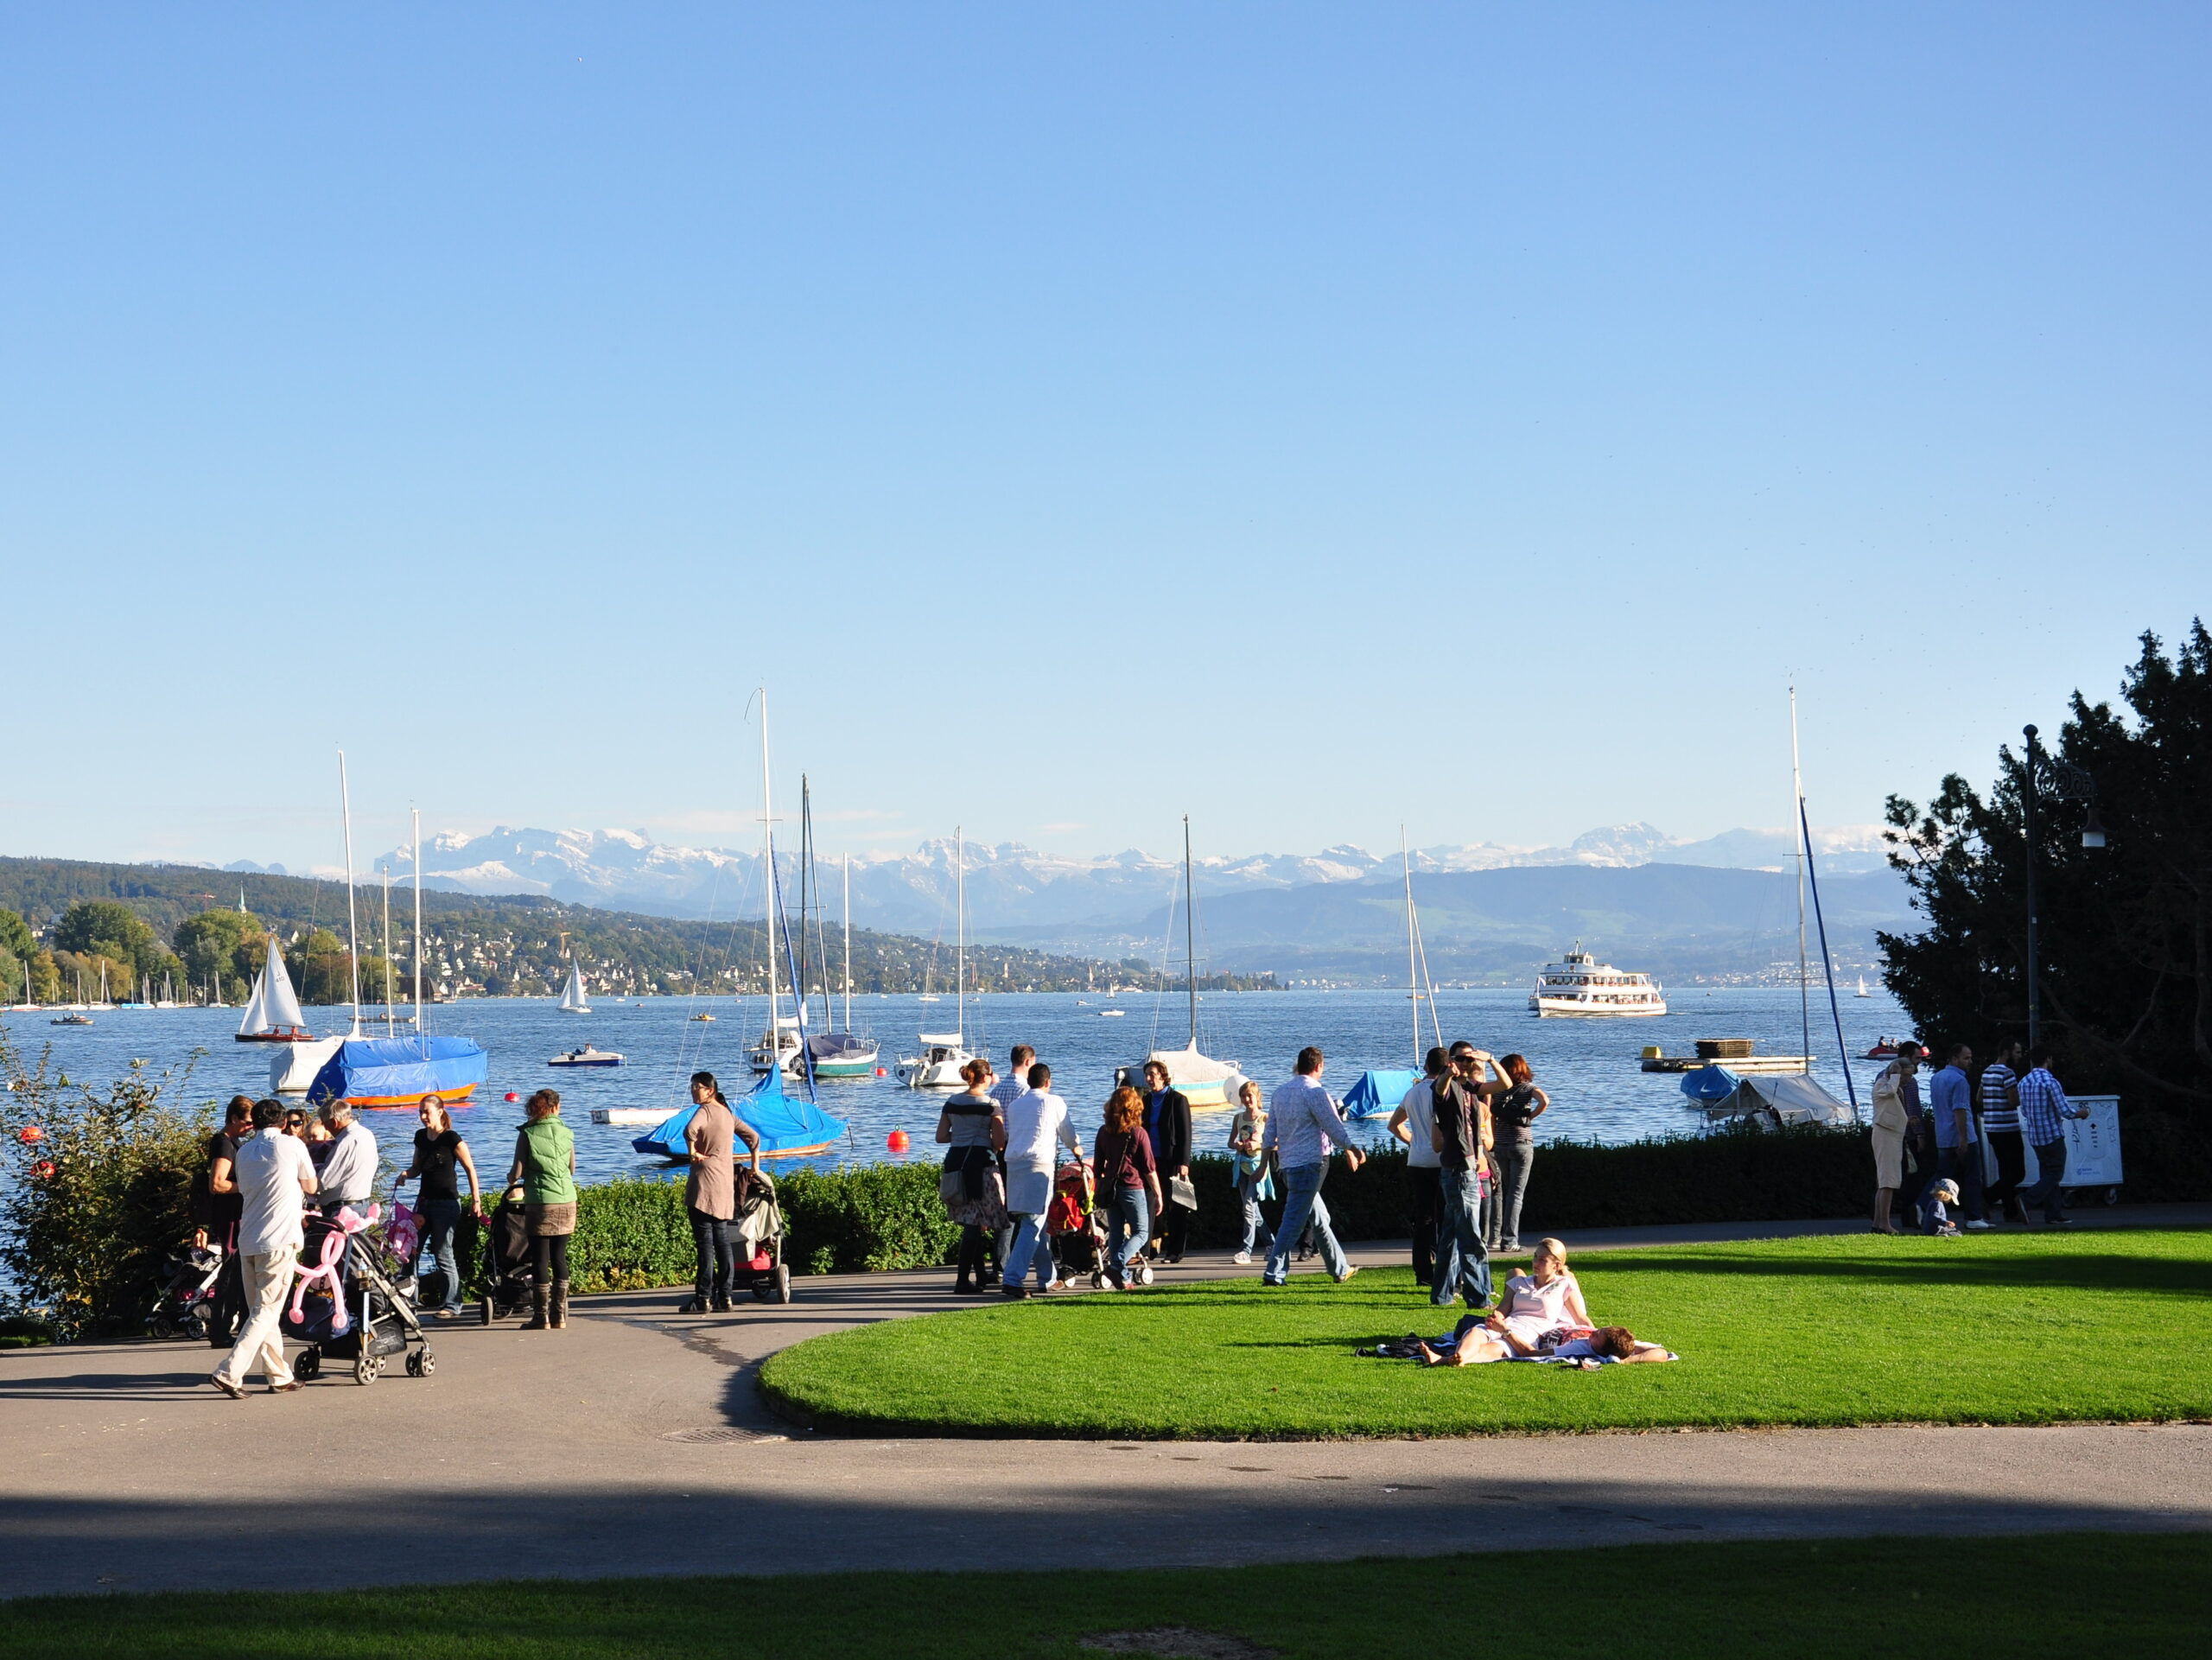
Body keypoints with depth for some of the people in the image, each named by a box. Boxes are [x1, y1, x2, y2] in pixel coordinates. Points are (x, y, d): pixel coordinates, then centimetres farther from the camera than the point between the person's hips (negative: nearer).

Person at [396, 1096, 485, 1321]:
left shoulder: (451, 1138, -9)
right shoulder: (421, 1136, 11)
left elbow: (470, 1168, -7)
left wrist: (476, 1200, -11)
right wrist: (405, 1174, -2)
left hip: (446, 1202, -7)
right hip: (424, 1200, 7)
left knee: (444, 1254, -7)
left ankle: (452, 1305, -2)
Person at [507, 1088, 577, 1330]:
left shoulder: (527, 1134, -7)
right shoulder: (566, 1133, 4)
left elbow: (517, 1172, -7)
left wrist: (511, 1179, 16)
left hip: (540, 1203, -4)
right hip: (567, 1201, 4)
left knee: (540, 1260, 2)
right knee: (559, 1257, 10)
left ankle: (541, 1317, 3)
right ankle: (560, 1316, 11)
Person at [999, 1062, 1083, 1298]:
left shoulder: (1015, 1104, 19)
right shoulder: (1053, 1102, 5)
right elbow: (1067, 1133, 12)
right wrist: (1076, 1149, 36)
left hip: (1013, 1163, 6)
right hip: (1039, 1163, -6)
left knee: (1036, 1224, 16)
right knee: (1033, 1224, -8)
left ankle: (1047, 1278, 23)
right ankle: (1013, 1279, -20)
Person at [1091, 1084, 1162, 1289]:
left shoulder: (1104, 1132, 4)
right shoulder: (1138, 1133, -8)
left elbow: (1097, 1166, 9)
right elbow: (1149, 1168, -6)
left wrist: (1100, 1191, 19)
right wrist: (1158, 1194, 1)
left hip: (1110, 1190, 5)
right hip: (1134, 1188, -5)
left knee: (1116, 1234, 10)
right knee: (1141, 1232, 3)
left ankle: (1122, 1279, 8)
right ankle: (1116, 1266, -17)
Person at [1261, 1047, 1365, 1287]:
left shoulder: (1280, 1093, 12)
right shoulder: (1315, 1093, -11)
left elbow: (1269, 1135, 14)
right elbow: (1334, 1127, -11)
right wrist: (1352, 1151, -2)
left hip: (1287, 1164, 8)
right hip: (1309, 1164, -8)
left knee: (1319, 1218, 16)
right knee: (1294, 1220, -8)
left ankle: (1339, 1269, 24)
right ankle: (1274, 1271, -12)